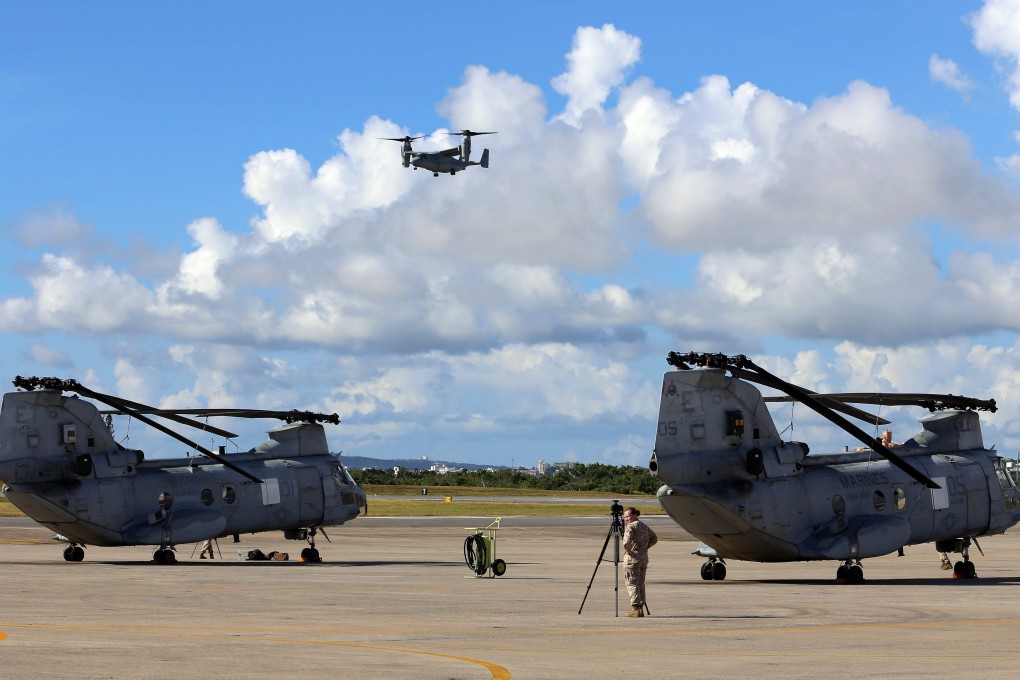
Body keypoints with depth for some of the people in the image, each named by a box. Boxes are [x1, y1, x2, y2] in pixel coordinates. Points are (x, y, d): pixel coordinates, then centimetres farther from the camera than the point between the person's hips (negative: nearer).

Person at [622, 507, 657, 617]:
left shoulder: (631, 526, -10)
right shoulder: (645, 526, 14)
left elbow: (627, 542, -23)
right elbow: (654, 539, 22)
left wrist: (628, 550, -6)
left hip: (632, 557, -8)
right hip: (644, 557, 8)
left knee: (631, 583, -4)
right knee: (640, 583, 13)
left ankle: (636, 609, -11)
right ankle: (641, 608, 13)